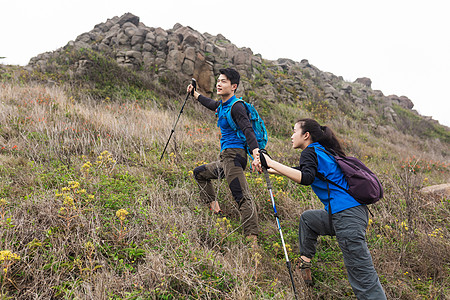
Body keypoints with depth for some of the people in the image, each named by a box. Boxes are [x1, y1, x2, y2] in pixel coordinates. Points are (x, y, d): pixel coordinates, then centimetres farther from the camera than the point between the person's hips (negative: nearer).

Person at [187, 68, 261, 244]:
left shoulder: (236, 106, -11)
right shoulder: (223, 104, 17)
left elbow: (248, 130, -24)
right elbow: (211, 104, 41)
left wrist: (256, 154, -39)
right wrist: (194, 94, 54)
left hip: (233, 155, -10)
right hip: (226, 159, 10)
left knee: (242, 197, -22)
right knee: (199, 172, 28)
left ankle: (252, 238, -31)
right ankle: (214, 208, 26)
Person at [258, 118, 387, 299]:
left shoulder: (310, 151, -3)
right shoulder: (324, 151, 23)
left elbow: (306, 178, -23)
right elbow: (300, 171, 37)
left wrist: (272, 163, -18)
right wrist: (269, 169, 40)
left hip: (347, 217, -9)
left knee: (363, 277, -11)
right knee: (307, 218, 28)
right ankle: (305, 265, 27)